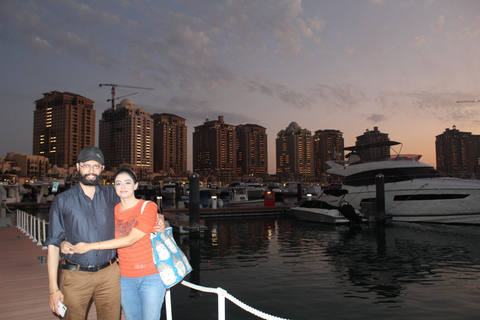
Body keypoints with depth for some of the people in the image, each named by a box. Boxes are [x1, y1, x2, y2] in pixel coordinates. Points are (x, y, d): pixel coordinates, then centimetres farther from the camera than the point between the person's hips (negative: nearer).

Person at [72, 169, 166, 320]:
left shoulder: (148, 207, -10)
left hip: (151, 275, -4)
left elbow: (130, 239, -18)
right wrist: (68, 245, -3)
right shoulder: (112, 211, 5)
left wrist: (90, 246, -18)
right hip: (125, 278, 4)